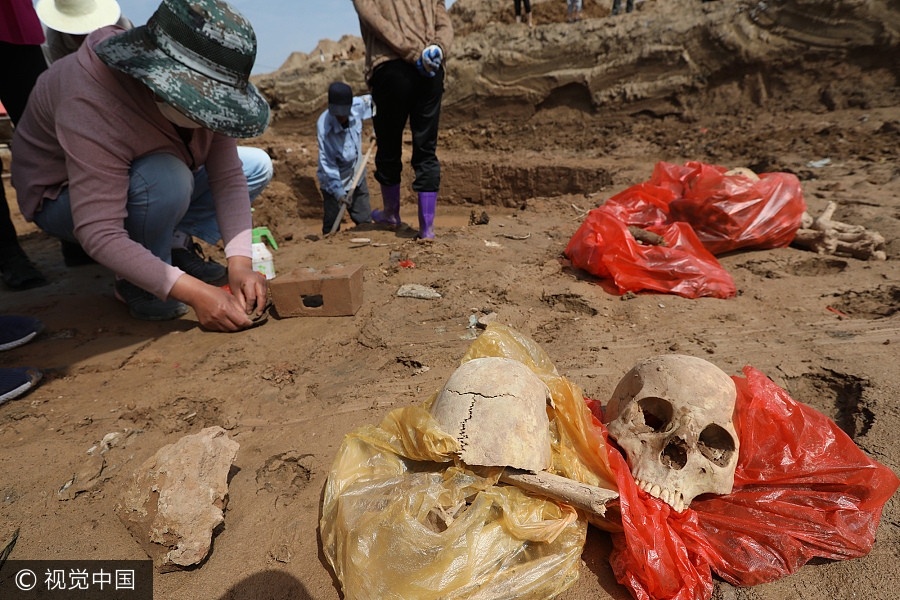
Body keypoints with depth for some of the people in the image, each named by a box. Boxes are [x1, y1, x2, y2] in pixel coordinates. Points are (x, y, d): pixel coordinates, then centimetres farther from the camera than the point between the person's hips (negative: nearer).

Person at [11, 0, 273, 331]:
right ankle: (136, 287, -15)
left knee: (257, 167, -2)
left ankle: (171, 246, -5)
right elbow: (99, 235, -40)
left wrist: (239, 263, -30)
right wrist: (193, 292, -47)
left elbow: (227, 177, -18)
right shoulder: (93, 105, -37)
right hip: (64, 201, -6)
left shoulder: (200, 89, -19)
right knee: (165, 178, -39)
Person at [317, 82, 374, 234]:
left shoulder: (358, 105, -16)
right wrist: (338, 191, -29)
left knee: (365, 221, 12)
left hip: (357, 174, 5)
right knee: (332, 226, 0)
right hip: (333, 179, -4)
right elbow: (327, 162, -24)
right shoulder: (324, 126, -28)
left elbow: (372, 101, 10)